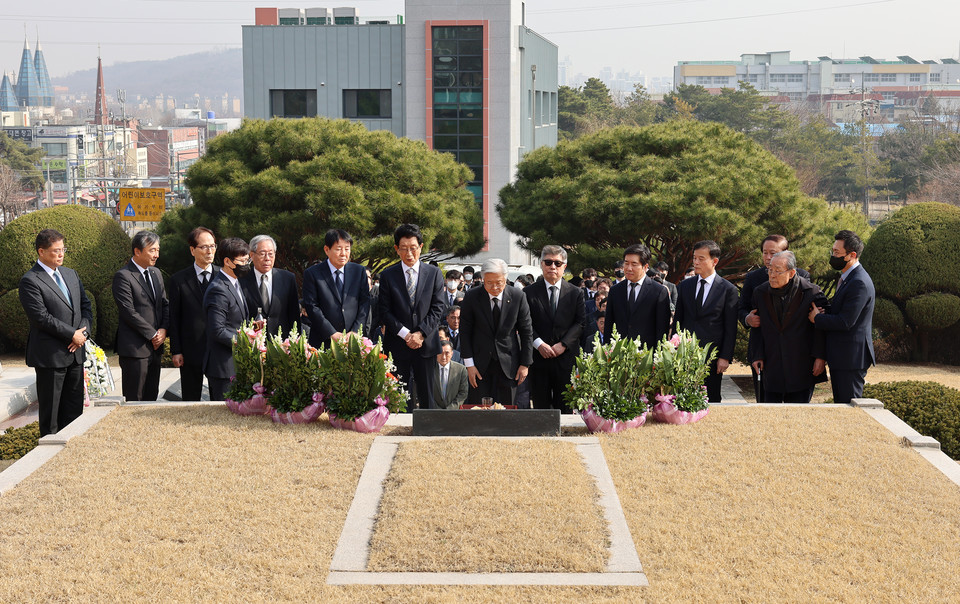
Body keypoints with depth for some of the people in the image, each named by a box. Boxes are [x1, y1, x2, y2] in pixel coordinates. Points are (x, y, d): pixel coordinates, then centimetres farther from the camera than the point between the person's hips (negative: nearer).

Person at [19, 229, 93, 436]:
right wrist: (72, 335, -15)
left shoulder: (71, 274, 13)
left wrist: (83, 332, -4)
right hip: (50, 355, -7)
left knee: (74, 408, 10)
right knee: (50, 409, 2)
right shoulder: (30, 281, -11)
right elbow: (41, 317, -17)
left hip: (75, 352, 7)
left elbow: (86, 305, 14)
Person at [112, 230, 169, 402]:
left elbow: (165, 304, 17)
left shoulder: (155, 273, 14)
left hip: (155, 347, 7)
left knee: (151, 397, 9)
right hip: (135, 348, -7)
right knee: (134, 400, -4)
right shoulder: (123, 276, -10)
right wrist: (153, 335, -12)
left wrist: (163, 329, -2)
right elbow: (129, 312, -15)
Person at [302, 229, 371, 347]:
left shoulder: (360, 271, 10)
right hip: (324, 341, -2)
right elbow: (312, 307, -5)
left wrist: (355, 331, -7)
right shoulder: (312, 274, 1)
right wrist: (332, 334, -12)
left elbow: (364, 302, 6)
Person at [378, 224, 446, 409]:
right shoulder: (388, 275, 4)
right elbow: (385, 312, 0)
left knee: (427, 396, 2)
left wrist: (420, 334, -10)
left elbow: (437, 309, 2)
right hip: (397, 345, 0)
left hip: (425, 344, 0)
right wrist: (406, 334, -11)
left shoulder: (434, 273, 7)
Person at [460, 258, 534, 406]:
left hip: (508, 363, 0)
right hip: (480, 364, 0)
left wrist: (525, 364, 1)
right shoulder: (472, 297, -6)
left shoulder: (518, 297, -6)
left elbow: (526, 332, 2)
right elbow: (465, 331, 0)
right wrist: (469, 364, -5)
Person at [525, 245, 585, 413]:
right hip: (538, 358, 0)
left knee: (565, 408, 3)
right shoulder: (529, 293, 5)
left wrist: (563, 344, -10)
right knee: (540, 407, 3)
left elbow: (581, 322, 2)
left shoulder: (576, 293, 8)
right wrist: (539, 344, -14)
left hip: (566, 358, 1)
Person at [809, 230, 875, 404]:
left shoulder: (859, 283, -20)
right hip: (842, 357, 10)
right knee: (840, 403, 15)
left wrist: (817, 319, -9)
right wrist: (823, 311, -2)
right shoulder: (848, 278, 13)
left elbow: (846, 322, -23)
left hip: (851, 357, -10)